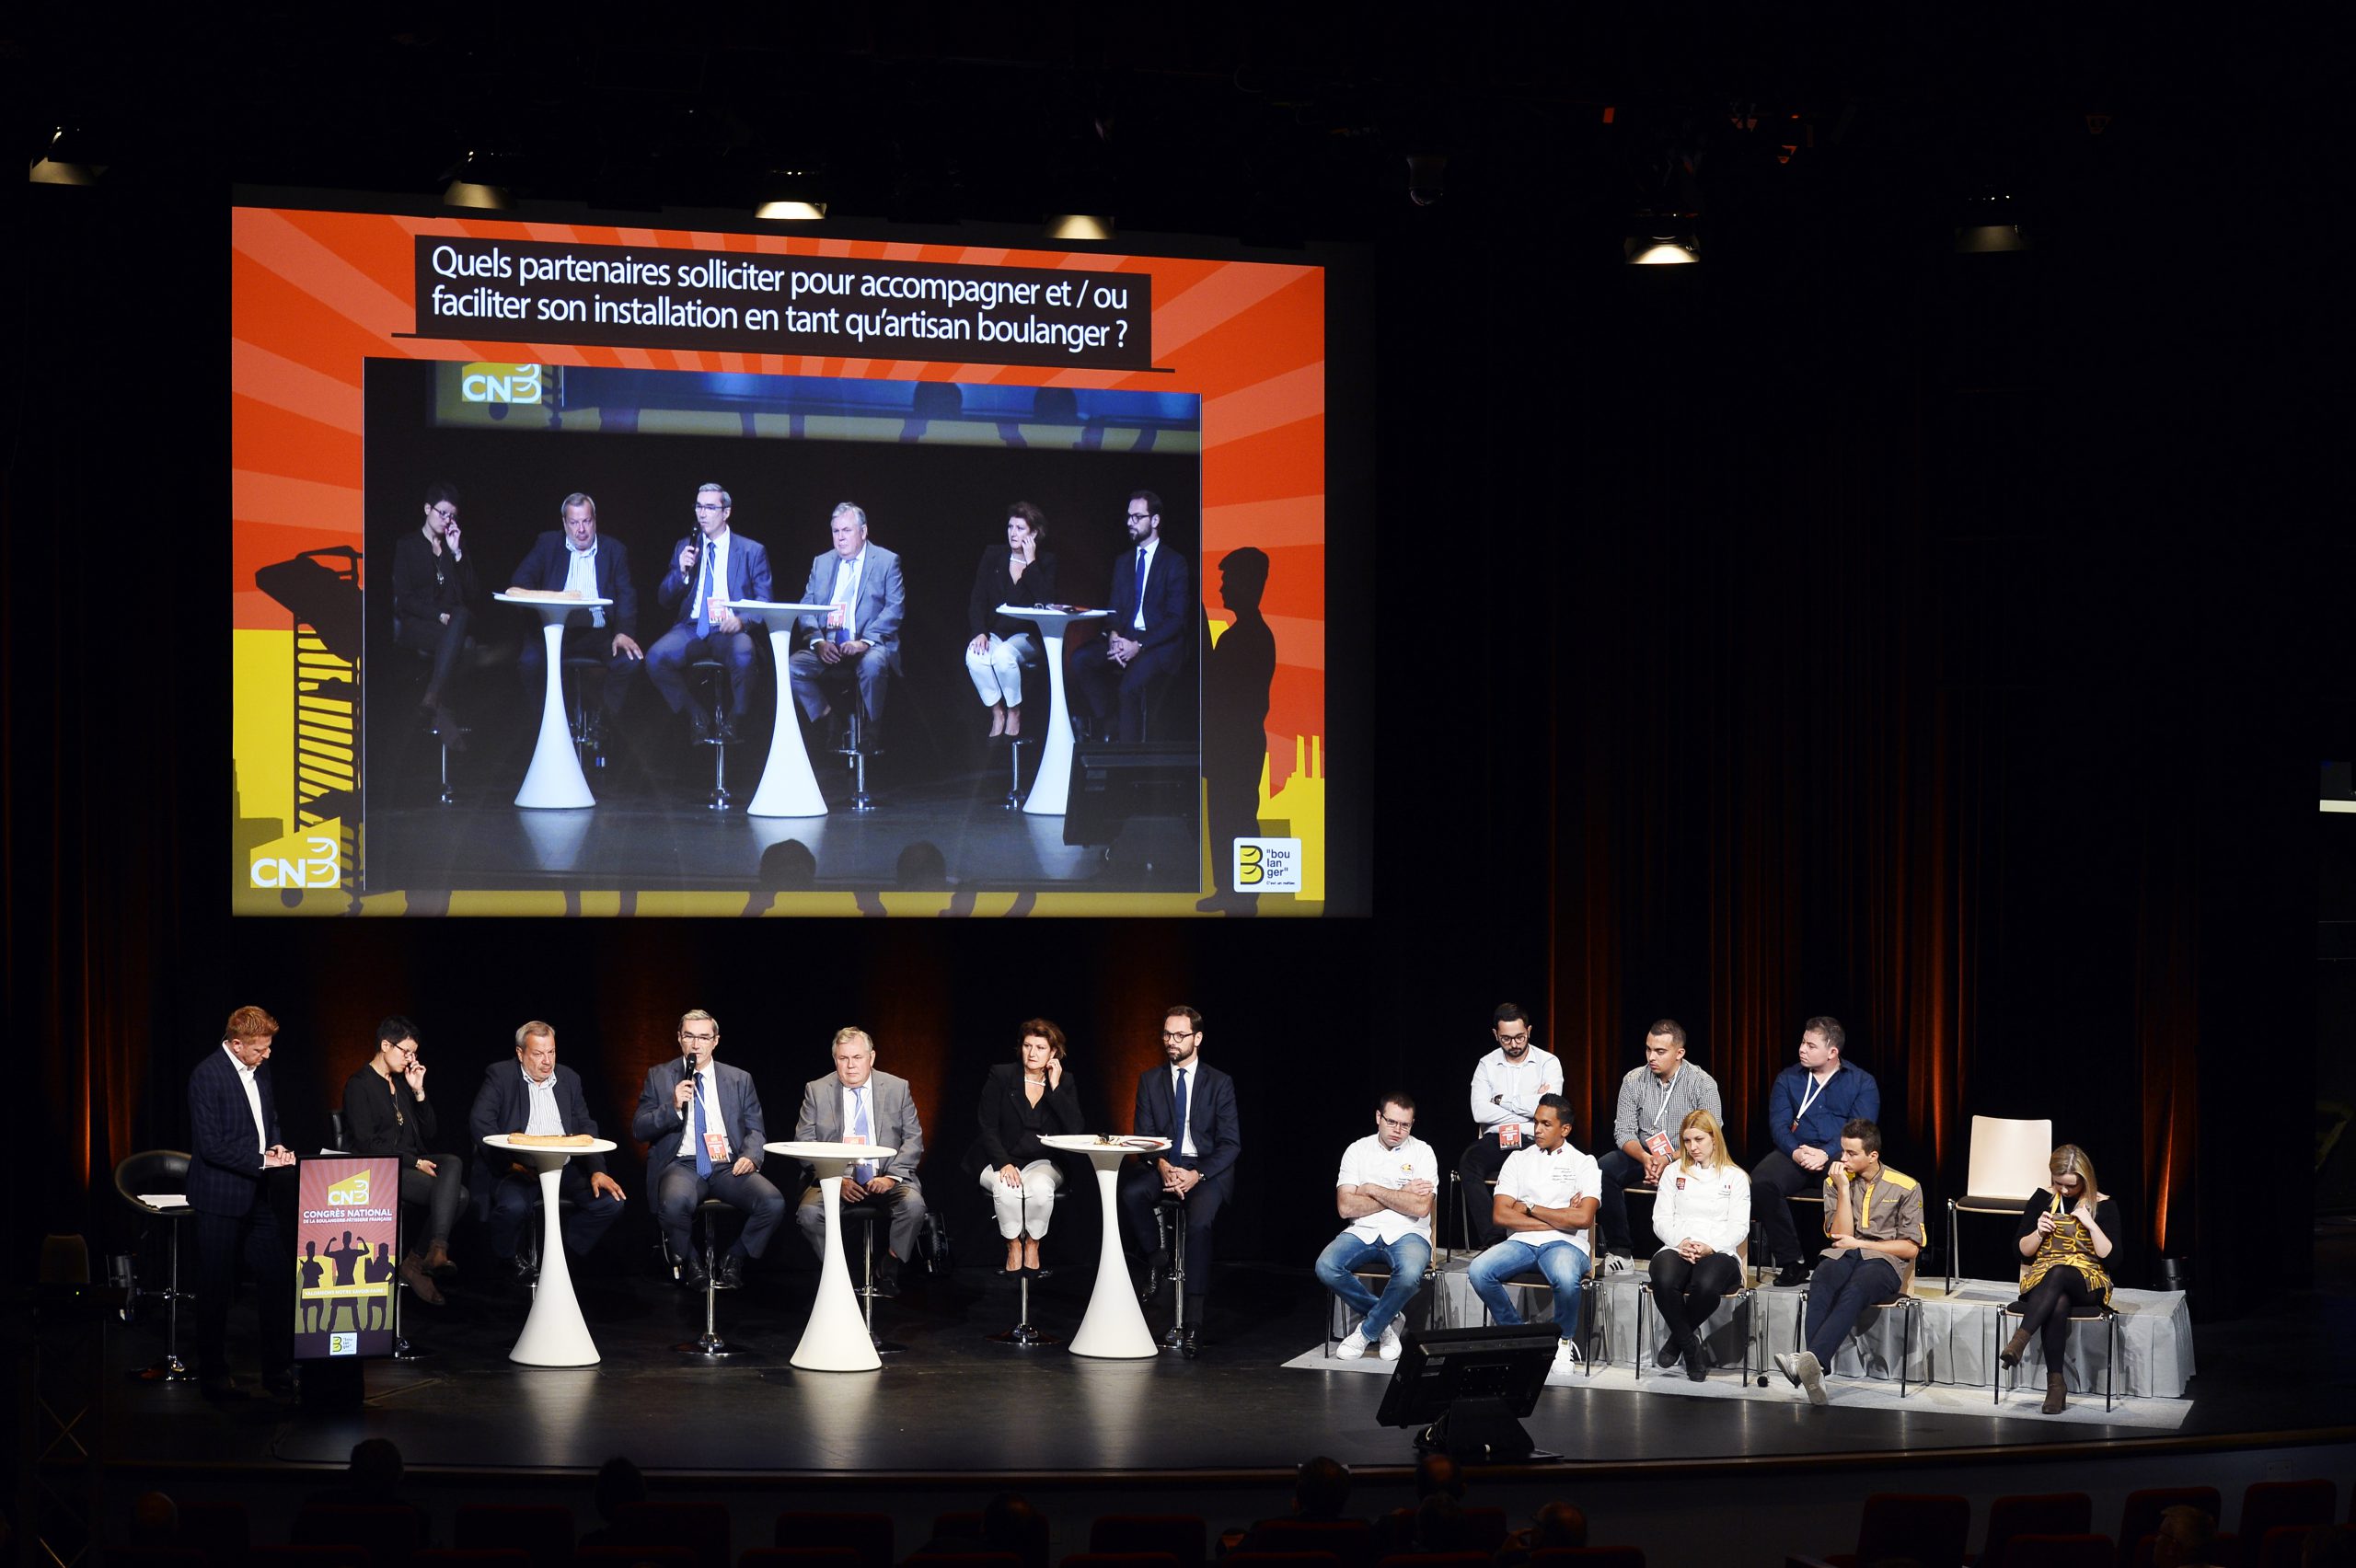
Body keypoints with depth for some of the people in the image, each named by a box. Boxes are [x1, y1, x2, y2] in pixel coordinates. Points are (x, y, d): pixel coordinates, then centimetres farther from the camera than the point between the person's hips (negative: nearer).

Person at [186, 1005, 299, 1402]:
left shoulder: (259, 1070, 8)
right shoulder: (208, 1075, -16)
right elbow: (211, 1145, -19)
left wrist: (278, 1147, 2)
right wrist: (262, 1160, -19)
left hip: (259, 1197, 7)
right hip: (221, 1198, -7)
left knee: (277, 1280, 6)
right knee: (216, 1288, 3)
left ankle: (278, 1369, 15)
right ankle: (213, 1373, 14)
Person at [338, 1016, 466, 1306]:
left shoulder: (403, 1083, 19)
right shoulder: (359, 1085, -3)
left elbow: (429, 1134, 16)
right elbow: (366, 1144, -13)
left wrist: (419, 1091, 4)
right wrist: (414, 1162, -17)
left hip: (411, 1163, 7)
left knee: (453, 1163, -28)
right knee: (456, 1193, -27)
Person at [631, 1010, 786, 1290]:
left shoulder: (739, 1079, 15)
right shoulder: (659, 1076, 10)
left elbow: (756, 1130, 15)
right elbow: (639, 1130, 5)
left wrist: (750, 1156, -8)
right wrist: (673, 1107, -12)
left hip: (728, 1166, 2)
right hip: (682, 1165, -2)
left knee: (773, 1203, -27)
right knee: (674, 1203, -38)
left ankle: (733, 1259, 1)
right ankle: (690, 1262, -6)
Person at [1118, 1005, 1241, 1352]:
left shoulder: (1220, 1083, 4)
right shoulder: (1150, 1080, 11)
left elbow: (1231, 1144, -2)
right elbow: (1143, 1135, 4)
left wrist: (1196, 1175, -18)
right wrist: (1162, 1166, -18)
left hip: (1206, 1169, -2)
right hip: (1161, 1165, 3)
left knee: (1199, 1222, -32)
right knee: (1130, 1192, -32)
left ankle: (1194, 1321, -31)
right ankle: (1156, 1259, -8)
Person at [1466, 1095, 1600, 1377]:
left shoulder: (1583, 1163, 7)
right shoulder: (1518, 1159, 14)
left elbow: (1583, 1219, -9)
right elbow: (1500, 1216, 2)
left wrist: (1530, 1208, -3)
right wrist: (1558, 1218, -3)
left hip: (1565, 1244, -3)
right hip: (1521, 1241, 3)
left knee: (1566, 1279, -39)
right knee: (1478, 1271, -28)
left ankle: (1564, 1341, -8)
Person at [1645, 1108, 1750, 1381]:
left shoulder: (1735, 1177, 15)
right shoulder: (1674, 1172, 21)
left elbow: (1739, 1226, 4)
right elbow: (1661, 1220, 12)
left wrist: (1709, 1247, -14)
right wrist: (1680, 1243, -10)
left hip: (1719, 1252, -2)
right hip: (1677, 1248, 2)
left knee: (1707, 1285, -40)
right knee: (1664, 1281, -37)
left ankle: (1677, 1338, -10)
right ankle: (1690, 1348, -16)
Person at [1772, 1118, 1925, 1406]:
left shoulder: (1906, 1188, 5)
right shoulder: (1835, 1181, 12)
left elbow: (1911, 1248, 4)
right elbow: (1841, 1235, 3)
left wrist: (1860, 1243, -1)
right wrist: (1844, 1189, -4)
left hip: (1883, 1262, -2)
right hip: (1842, 1256, 2)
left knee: (1854, 1291, -39)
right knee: (1821, 1284, -37)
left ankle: (1810, 1359, -60)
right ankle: (1813, 1371, -54)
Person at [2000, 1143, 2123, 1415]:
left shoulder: (2103, 1205, 5)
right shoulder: (2043, 1198, 11)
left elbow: (2110, 1257, -2)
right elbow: (2022, 1250, 12)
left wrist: (2091, 1224, -13)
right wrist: (2039, 1232, -7)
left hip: (2088, 1282, -1)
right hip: (2041, 1277, 1)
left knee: (2058, 1273, -40)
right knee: (2058, 1305, -38)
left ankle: (2019, 1341, -53)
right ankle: (2055, 1383, -39)